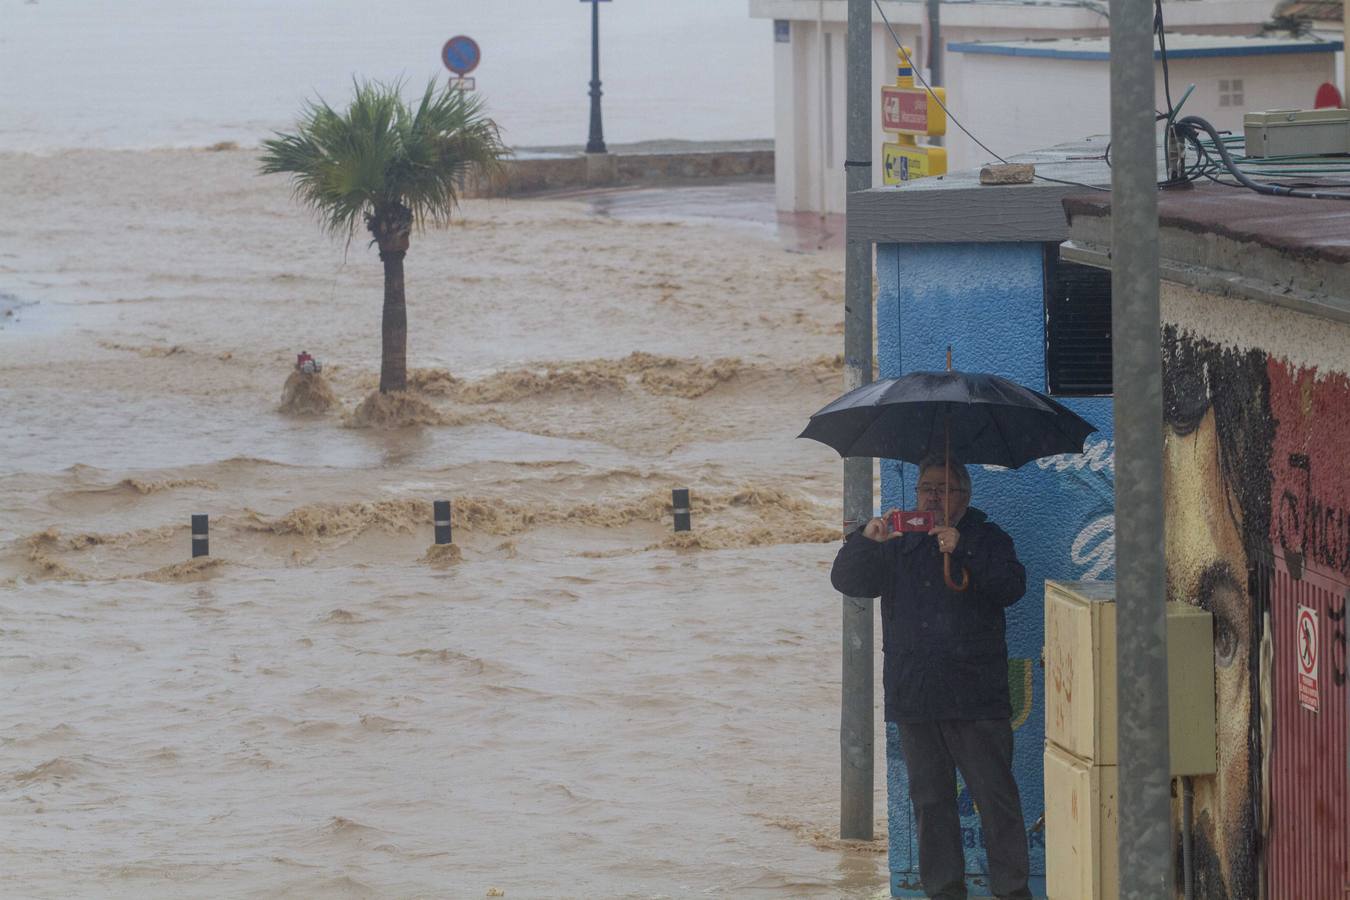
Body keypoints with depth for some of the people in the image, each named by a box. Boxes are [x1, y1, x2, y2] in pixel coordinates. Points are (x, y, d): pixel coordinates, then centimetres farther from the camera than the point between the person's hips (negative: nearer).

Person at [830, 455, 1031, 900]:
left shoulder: (987, 539, 7)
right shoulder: (897, 545, 16)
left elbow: (1011, 588, -9)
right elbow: (846, 580, 6)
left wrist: (962, 553, -19)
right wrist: (866, 540, -12)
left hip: (975, 698, -3)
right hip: (914, 700, 3)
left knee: (995, 794, -7)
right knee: (930, 799, 6)